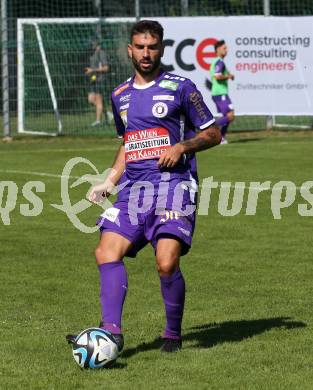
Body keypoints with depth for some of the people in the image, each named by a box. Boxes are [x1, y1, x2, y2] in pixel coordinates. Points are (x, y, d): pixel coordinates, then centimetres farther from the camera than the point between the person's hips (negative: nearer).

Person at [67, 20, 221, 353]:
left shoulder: (180, 88, 2)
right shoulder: (120, 95, 17)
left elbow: (213, 134, 6)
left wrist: (182, 146, -11)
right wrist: (109, 182, 18)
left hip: (173, 183, -5)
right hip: (133, 186, 5)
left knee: (166, 261, -18)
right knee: (107, 251, -14)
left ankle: (173, 334, 2)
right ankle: (111, 331, -20)